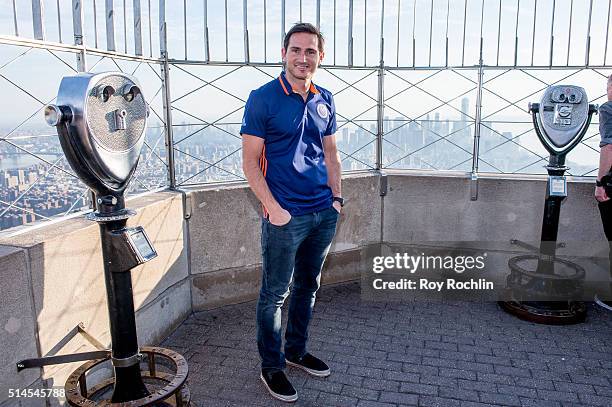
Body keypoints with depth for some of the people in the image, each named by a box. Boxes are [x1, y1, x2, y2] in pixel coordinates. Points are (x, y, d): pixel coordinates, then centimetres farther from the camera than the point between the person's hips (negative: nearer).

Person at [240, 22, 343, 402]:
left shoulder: (325, 99, 8)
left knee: (308, 285, 18)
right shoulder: (263, 98, -8)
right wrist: (273, 209, -16)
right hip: (286, 216, -6)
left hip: (324, 213, 6)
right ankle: (272, 366, 23)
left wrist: (336, 197, 8)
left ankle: (296, 350, 37)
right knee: (275, 293, 5)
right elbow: (250, 161, -9)